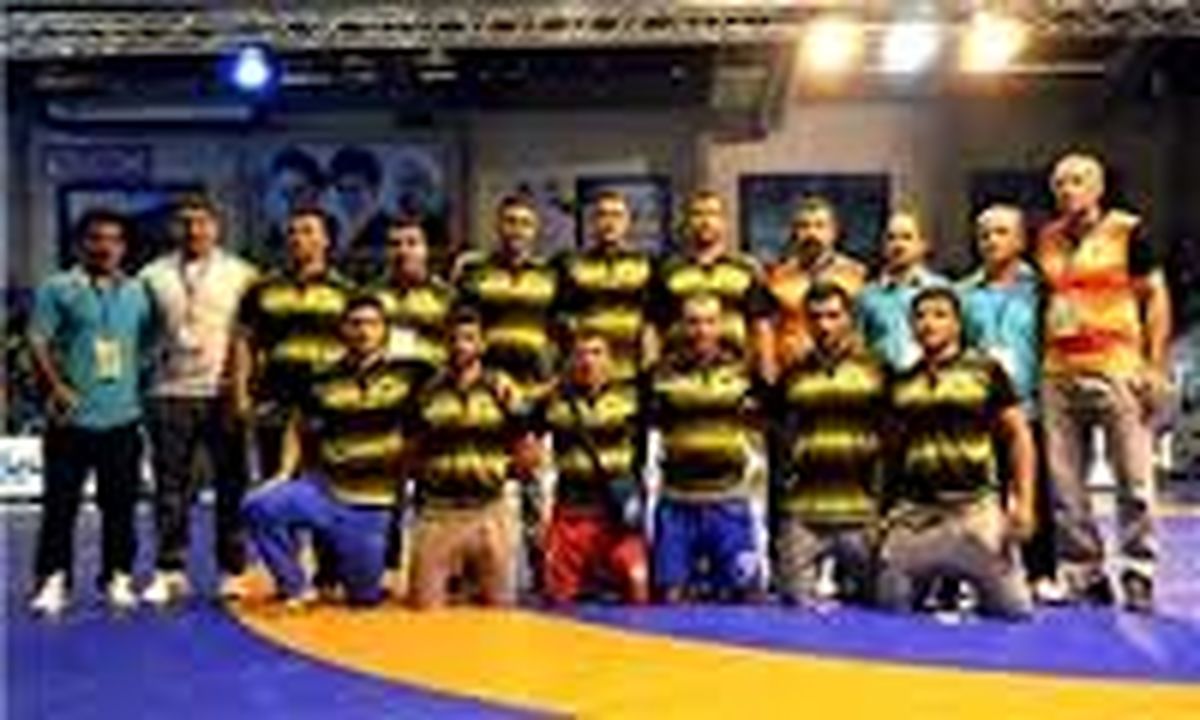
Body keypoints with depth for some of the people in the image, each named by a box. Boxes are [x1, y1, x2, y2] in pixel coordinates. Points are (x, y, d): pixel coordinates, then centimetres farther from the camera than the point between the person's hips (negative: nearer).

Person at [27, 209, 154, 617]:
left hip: (123, 417, 3)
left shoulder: (135, 293, 11)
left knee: (120, 504, 7)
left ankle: (118, 578, 16)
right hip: (72, 417, -3)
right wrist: (55, 386, -16)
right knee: (61, 502, 0)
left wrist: (144, 391, 6)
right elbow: (38, 342, -4)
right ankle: (53, 580, 8)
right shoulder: (58, 289, 1)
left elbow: (148, 345, 15)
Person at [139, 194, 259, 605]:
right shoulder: (154, 275, 11)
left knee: (231, 485, 2)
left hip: (224, 393, -1)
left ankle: (232, 571, 8)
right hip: (171, 392, 2)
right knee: (170, 486, 4)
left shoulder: (240, 274, 5)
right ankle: (169, 570, 11)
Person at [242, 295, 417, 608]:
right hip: (323, 488, 1)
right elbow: (299, 427, 15)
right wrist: (286, 472, 2)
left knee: (364, 598, 3)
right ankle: (297, 588, -6)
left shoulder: (404, 377, -4)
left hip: (373, 504, -1)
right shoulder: (324, 381, 2)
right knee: (259, 506, -26)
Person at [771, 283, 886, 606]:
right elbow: (777, 443, 14)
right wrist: (775, 513, 11)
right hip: (801, 515, 1)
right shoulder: (792, 376, 8)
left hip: (862, 512, -1)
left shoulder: (875, 370, 1)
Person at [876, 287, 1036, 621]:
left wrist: (1024, 501, -7)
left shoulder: (985, 370, 3)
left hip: (976, 507, -2)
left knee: (1014, 609, -3)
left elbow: (1017, 434, 2)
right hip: (913, 512, 3)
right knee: (890, 605, 5)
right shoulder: (901, 382, 11)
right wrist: (883, 509, 11)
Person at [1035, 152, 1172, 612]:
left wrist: (1155, 366, -7)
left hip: (1116, 370, -4)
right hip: (1058, 375, 5)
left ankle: (1138, 577, 7)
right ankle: (1083, 575, 14)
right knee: (1065, 485, 5)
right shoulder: (1047, 241, 14)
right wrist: (1033, 366, 12)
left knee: (1134, 480, -1)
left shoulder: (1127, 231, 1)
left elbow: (1156, 297, 0)